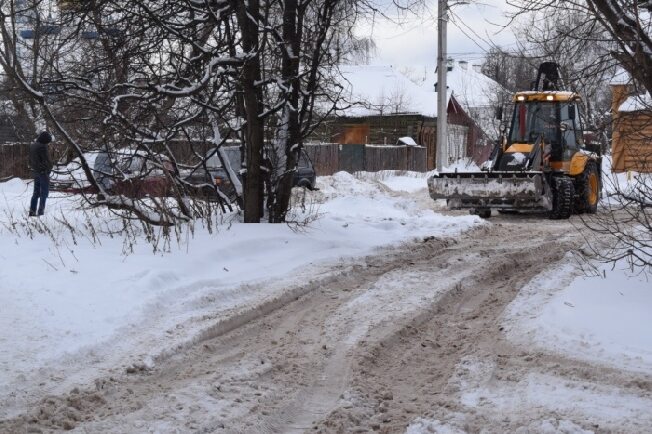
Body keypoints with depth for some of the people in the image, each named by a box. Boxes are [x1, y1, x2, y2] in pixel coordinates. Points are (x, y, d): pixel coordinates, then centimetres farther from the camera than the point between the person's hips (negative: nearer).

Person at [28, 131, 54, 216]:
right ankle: (40, 212, 0)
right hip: (43, 172, -8)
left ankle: (32, 211, 17)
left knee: (36, 192, 16)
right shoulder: (42, 147, -19)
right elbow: (47, 159, -18)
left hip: (35, 171, 8)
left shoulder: (32, 146, 7)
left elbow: (30, 160, 13)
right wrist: (49, 168, -2)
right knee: (44, 193, 1)